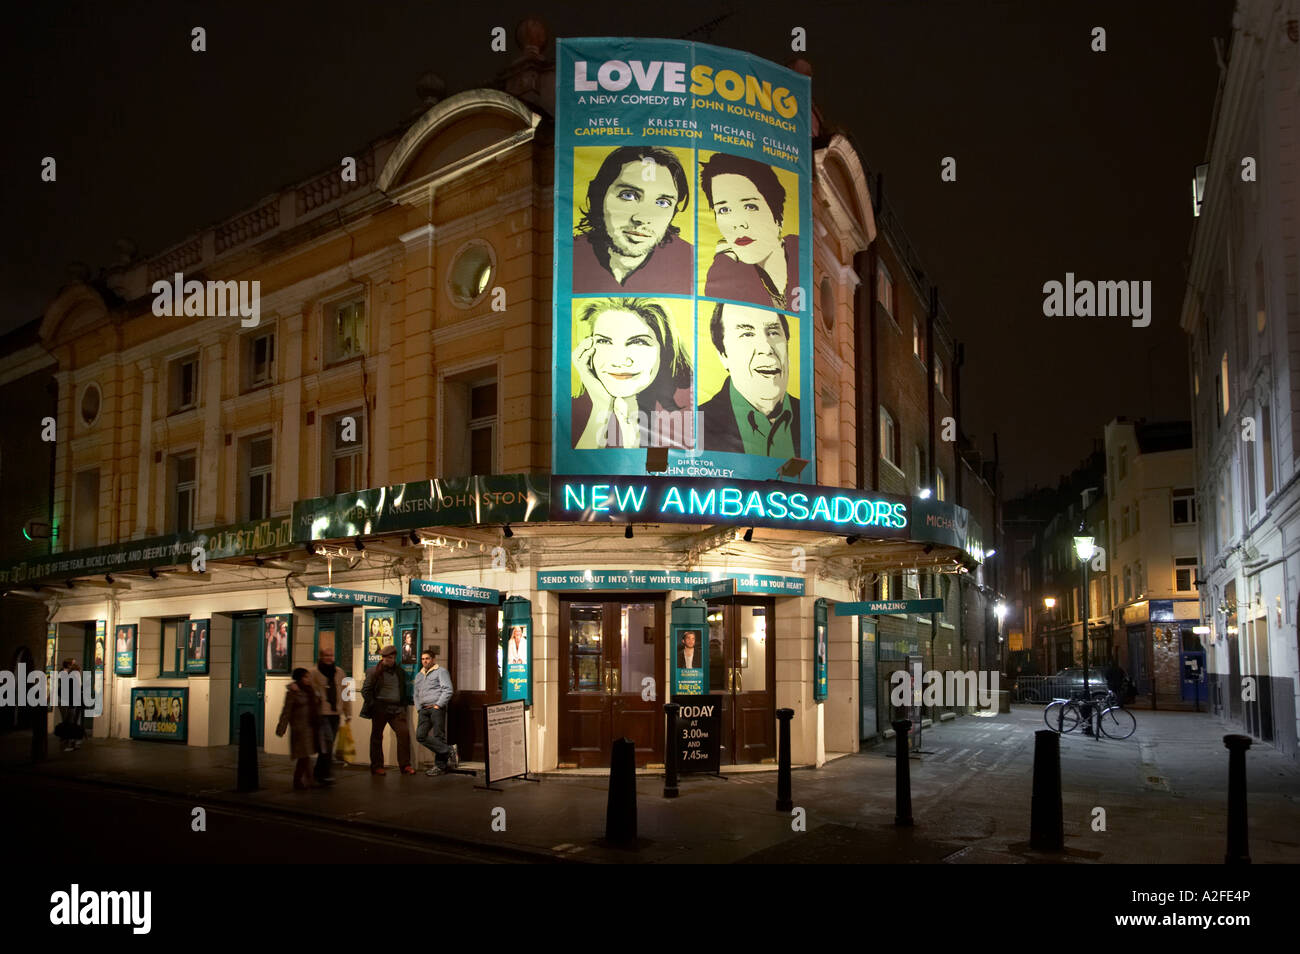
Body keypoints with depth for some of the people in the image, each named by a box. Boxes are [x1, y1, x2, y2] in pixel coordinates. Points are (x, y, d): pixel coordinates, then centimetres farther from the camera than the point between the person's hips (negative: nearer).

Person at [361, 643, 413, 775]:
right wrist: (373, 705, -9)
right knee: (377, 736, 5)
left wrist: (404, 705, 12)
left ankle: (405, 765, -6)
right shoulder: (374, 672, 0)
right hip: (380, 709, -3)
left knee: (404, 732, -10)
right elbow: (365, 690, -1)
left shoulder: (400, 672, 14)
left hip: (397, 708, 3)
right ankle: (376, 766, 15)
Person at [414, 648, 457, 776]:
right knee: (420, 736, -7)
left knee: (439, 737, -8)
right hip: (424, 710, 7)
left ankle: (440, 767, 0)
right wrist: (419, 708, 13)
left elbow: (447, 690, -6)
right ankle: (449, 751, -3)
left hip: (437, 708, -7)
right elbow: (416, 694, 29)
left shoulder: (441, 672, 3)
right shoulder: (419, 675, 25)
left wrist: (438, 705, -12)